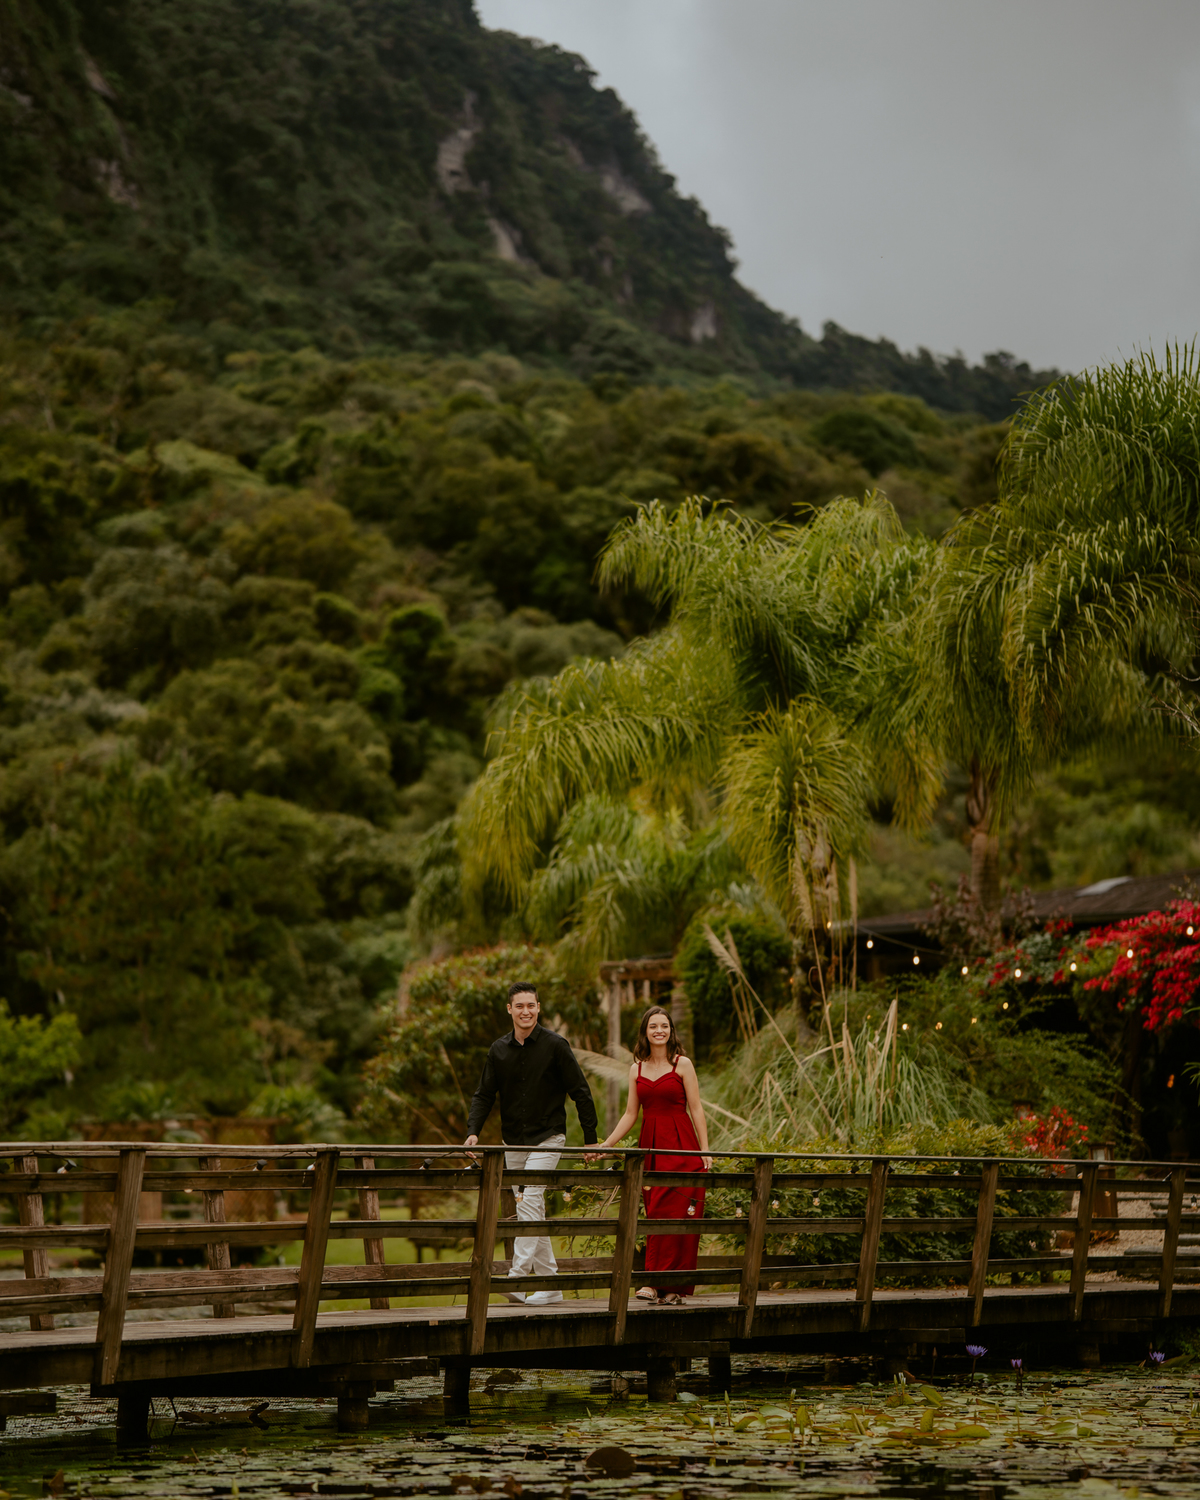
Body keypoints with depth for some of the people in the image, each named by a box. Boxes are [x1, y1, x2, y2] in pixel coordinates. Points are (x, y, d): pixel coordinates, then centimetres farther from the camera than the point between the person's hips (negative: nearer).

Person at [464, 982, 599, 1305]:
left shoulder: (555, 1045, -6)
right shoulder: (498, 1050, 6)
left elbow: (580, 1092, -3)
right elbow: (484, 1094, 10)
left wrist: (591, 1138, -4)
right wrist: (473, 1130, -6)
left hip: (547, 1138, -5)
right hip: (513, 1142, 5)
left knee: (530, 1199, -21)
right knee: (531, 1214, 7)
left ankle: (518, 1275, -24)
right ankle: (549, 1282, 14)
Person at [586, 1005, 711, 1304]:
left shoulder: (682, 1064, 1)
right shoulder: (636, 1069, 12)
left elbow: (696, 1109, -1)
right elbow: (630, 1115, 15)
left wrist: (705, 1151, -7)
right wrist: (604, 1145, 8)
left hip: (680, 1145, -4)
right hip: (650, 1145, 4)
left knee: (675, 1214, -9)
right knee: (655, 1216, 1)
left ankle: (672, 1285, -8)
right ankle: (655, 1284, 2)